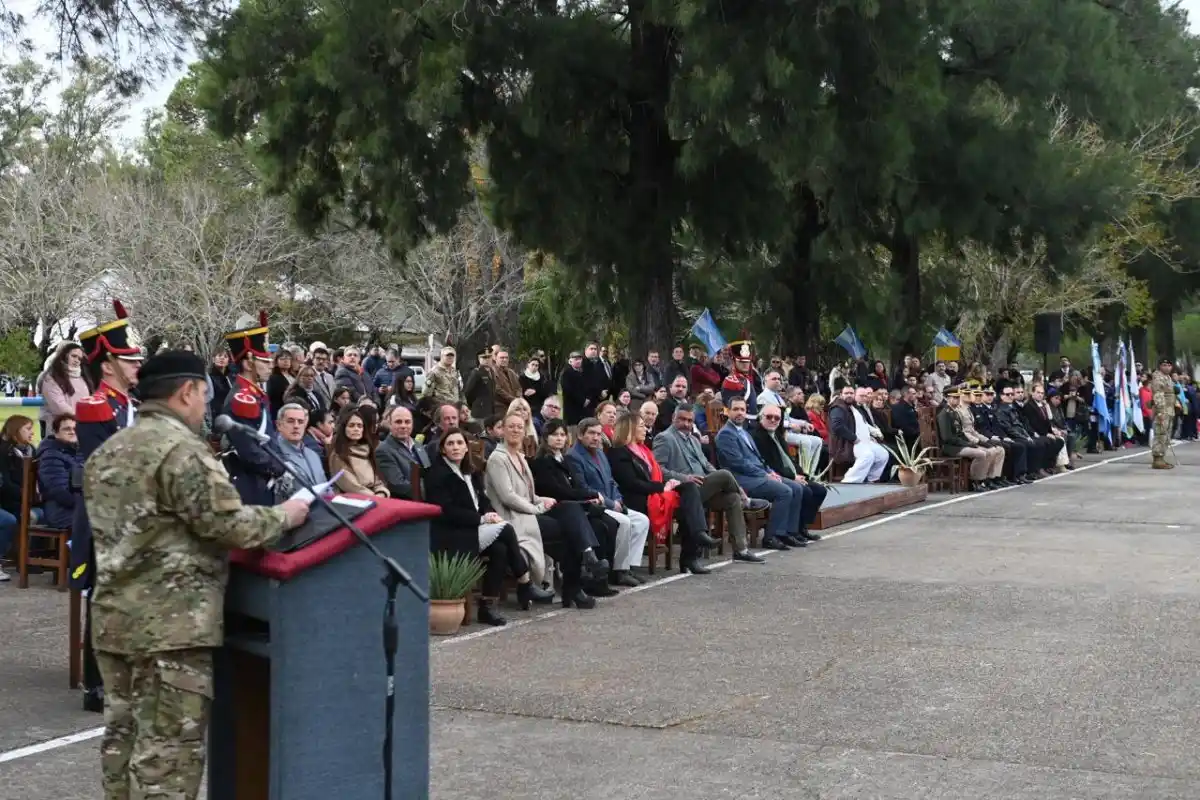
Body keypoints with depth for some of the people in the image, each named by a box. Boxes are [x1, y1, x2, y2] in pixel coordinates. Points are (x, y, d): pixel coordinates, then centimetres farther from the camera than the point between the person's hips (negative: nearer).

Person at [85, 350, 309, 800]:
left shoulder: (107, 451, 15)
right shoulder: (182, 448, -14)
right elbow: (228, 524, -17)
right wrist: (285, 515, -2)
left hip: (114, 616, 9)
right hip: (172, 622, -9)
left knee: (123, 735, 15)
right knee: (168, 748, -5)